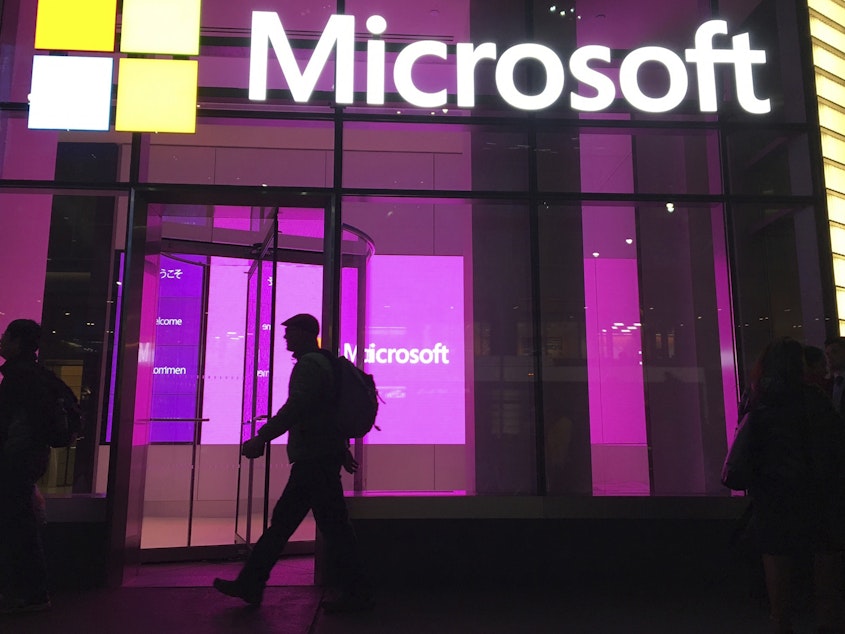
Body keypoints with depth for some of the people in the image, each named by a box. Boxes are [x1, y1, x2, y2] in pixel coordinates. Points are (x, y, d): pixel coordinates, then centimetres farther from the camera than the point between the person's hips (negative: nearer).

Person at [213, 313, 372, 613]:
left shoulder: (309, 364, -11)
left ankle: (356, 594, 6)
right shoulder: (322, 363, 20)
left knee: (333, 526, -3)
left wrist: (261, 438, -27)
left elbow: (295, 408, -25)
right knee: (282, 521, 12)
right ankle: (250, 585, 19)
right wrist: (343, 450, 30)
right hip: (315, 459, 10)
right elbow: (332, 410, 25)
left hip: (315, 459, -10)